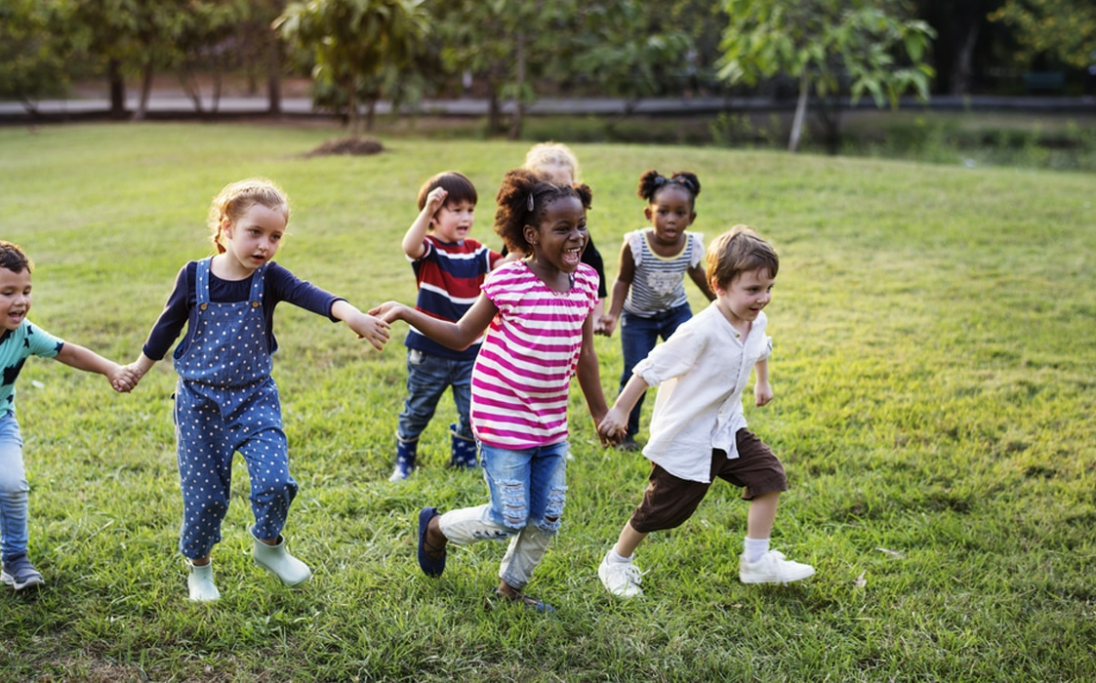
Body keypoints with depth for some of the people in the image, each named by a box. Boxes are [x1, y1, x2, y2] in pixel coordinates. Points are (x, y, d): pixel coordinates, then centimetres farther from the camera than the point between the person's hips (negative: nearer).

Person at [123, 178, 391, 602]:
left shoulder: (269, 279, -10)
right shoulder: (195, 276, -9)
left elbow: (309, 295, -31)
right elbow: (168, 326, 6)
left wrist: (350, 314, -51)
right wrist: (137, 371, 18)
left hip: (254, 397, 0)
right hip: (199, 400, 0)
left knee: (274, 480, -14)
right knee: (204, 493, 3)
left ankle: (268, 546, 16)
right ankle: (198, 567, 29)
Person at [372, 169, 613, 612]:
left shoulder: (585, 281, 1)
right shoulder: (509, 282, -14)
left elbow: (584, 354, 11)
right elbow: (462, 335, -3)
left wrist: (601, 413, 17)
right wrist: (405, 313, -12)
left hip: (551, 421, 6)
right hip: (503, 416, -6)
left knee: (547, 518, 10)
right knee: (508, 519, -2)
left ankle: (511, 587, 34)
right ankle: (436, 527, 26)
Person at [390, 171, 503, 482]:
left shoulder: (474, 251, 4)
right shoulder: (428, 249, -13)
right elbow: (409, 247, -36)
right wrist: (427, 209, -46)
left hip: (468, 350, 4)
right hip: (429, 350, -3)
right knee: (418, 410, 12)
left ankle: (463, 454, 29)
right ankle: (404, 460, 34)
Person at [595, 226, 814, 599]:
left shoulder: (756, 321, -7)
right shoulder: (701, 332, -31)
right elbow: (650, 369, -23)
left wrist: (763, 382, 34)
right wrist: (620, 410, -16)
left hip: (727, 428, 7)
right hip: (685, 438, -7)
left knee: (768, 476, -7)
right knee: (661, 509, 6)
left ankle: (756, 561, 6)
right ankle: (616, 562, 31)